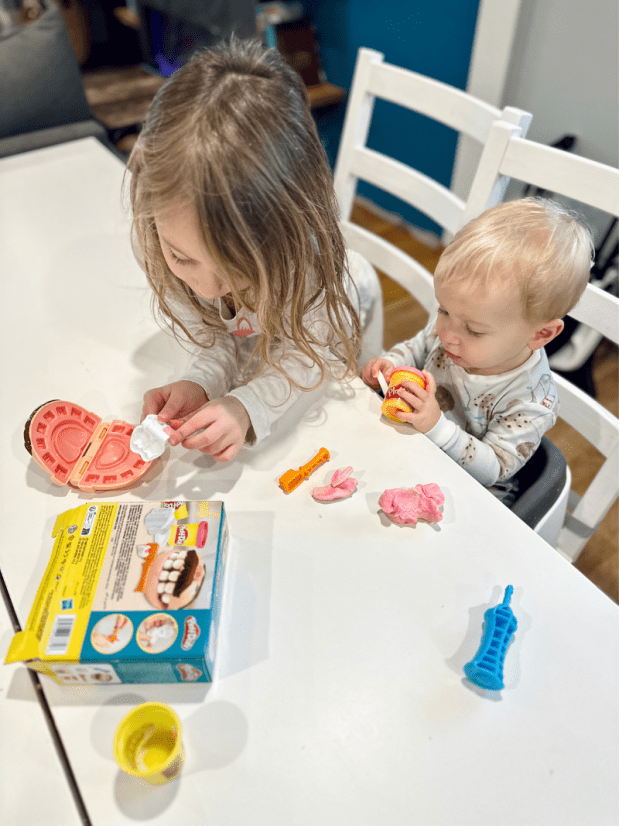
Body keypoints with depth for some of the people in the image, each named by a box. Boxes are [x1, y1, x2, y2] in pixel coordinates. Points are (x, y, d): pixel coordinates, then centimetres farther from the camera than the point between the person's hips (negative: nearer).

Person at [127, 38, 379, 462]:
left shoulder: (308, 242, -44)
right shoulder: (156, 235, -35)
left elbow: (312, 347, -31)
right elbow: (206, 333, -21)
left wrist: (248, 406, -47)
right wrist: (201, 382, -42)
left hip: (332, 308, -1)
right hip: (243, 335, 2)